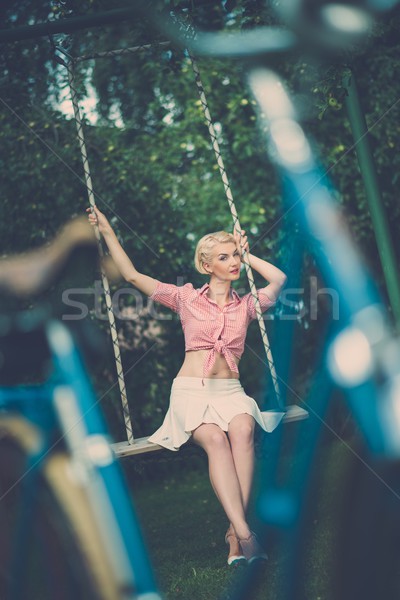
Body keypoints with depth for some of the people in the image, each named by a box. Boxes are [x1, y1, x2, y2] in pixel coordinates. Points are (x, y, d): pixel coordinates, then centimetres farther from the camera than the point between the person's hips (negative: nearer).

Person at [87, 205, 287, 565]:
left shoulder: (246, 305, 16)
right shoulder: (187, 298, 10)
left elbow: (279, 278, 2)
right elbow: (132, 276, 9)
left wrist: (246, 254, 13)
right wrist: (107, 231, 7)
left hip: (230, 390, 2)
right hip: (191, 390, -2)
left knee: (243, 429, -34)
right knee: (215, 439, -34)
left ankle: (235, 532, -38)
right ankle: (245, 534, -44)